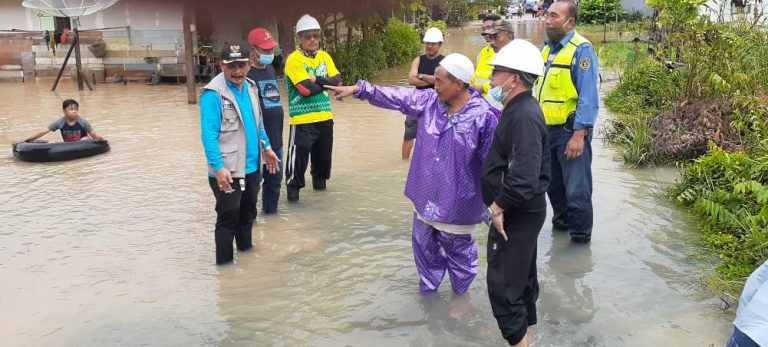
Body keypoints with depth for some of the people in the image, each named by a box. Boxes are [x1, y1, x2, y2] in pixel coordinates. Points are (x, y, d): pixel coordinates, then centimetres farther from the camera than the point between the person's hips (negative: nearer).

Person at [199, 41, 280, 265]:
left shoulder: (250, 87, 7)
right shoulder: (213, 93, -18)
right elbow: (209, 134, -22)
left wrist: (266, 147, 20)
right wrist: (218, 167, -28)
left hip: (251, 167, 8)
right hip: (227, 171, -8)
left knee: (248, 213, 23)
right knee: (228, 218, 2)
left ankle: (246, 250, 41)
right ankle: (225, 263, 16)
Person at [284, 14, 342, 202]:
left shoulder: (324, 56, 9)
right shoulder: (294, 59, -11)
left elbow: (337, 80, -1)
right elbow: (306, 89, -20)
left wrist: (317, 79, -16)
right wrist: (326, 83, -6)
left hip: (325, 116, 6)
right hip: (302, 118, -6)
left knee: (323, 152, 18)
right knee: (299, 153, -7)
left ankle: (319, 178, 40)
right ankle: (293, 186, 10)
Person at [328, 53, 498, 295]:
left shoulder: (484, 116, -20)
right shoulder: (429, 101, -3)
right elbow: (395, 97, 4)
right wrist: (359, 89, 1)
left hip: (456, 202, -6)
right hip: (426, 195, 6)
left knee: (457, 248, 14)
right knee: (423, 243, 21)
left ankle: (461, 294, 37)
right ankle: (428, 286, 44)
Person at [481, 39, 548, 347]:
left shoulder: (524, 116, -25)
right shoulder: (518, 109, 8)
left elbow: (524, 179, -33)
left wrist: (497, 208, -20)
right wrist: (500, 206, 13)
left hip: (516, 214, -10)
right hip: (519, 212, 10)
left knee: (503, 284, -2)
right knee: (521, 276, 21)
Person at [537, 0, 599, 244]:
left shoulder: (582, 49, -14)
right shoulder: (546, 48, 10)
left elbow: (588, 96, -18)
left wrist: (579, 134, -22)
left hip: (571, 130, -7)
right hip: (547, 129, 8)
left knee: (576, 187, 3)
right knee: (553, 183, 20)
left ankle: (581, 234, 19)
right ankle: (562, 221, 39)